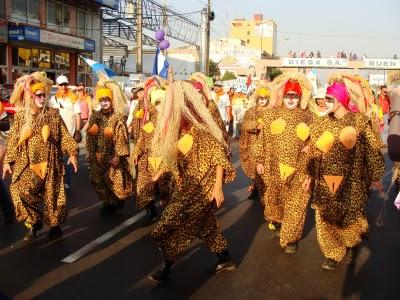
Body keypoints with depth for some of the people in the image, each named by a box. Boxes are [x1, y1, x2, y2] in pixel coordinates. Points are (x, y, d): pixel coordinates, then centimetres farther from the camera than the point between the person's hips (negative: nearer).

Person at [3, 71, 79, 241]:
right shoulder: (21, 115, 3)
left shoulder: (52, 114, -1)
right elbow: (13, 139, 7)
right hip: (28, 163, 1)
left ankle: (55, 225, 26)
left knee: (51, 194, 4)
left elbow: (64, 136, -1)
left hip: (49, 162, -1)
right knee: (19, 190, -17)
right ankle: (34, 221, 6)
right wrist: (8, 161, 5)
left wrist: (72, 153, -12)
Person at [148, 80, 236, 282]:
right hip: (185, 188, 7)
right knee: (205, 225, 15)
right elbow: (169, 158, 16)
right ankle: (225, 259, 33)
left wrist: (218, 187, -19)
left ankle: (166, 265, 17)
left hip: (202, 188, -7)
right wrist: (156, 178, 17)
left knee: (174, 226, -3)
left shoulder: (202, 130, -17)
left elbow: (218, 156, -16)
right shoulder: (175, 132, 4)